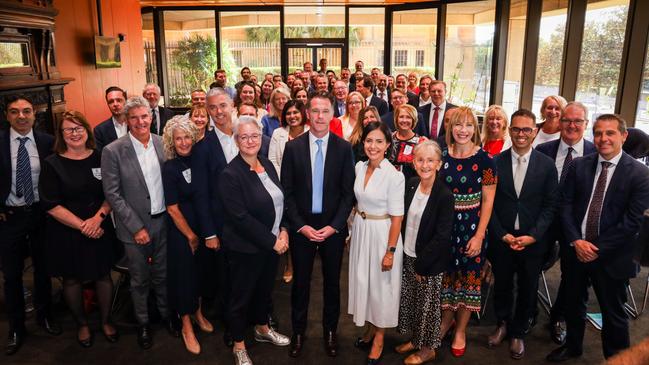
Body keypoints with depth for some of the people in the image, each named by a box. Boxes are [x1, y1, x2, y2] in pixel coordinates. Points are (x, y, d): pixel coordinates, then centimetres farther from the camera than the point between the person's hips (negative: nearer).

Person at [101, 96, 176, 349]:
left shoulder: (163, 143, -1)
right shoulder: (113, 152, -12)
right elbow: (112, 194, -11)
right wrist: (136, 227, -14)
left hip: (163, 221, 3)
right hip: (135, 227, -3)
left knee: (163, 274, 18)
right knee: (140, 280, 13)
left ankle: (166, 314, 39)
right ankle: (142, 323, 34)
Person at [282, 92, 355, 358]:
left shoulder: (344, 148, -4)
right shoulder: (293, 147, -4)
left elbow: (348, 192, -4)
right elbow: (287, 192, -3)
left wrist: (334, 226, -12)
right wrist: (301, 225, -11)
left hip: (333, 228, 0)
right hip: (302, 227, 0)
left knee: (332, 282, 14)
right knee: (300, 282, 12)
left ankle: (330, 332, 34)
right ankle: (298, 333, 31)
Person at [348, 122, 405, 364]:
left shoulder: (394, 176, -19)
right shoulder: (359, 167, 0)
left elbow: (396, 217, -16)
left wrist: (391, 251, -15)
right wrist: (352, 233, 13)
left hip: (382, 234, -6)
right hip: (360, 231, 6)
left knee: (381, 284, 10)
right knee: (363, 280, 18)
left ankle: (379, 337, 29)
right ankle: (370, 326, 40)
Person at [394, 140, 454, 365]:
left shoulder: (444, 195, -20)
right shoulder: (411, 185, -2)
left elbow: (442, 236, -19)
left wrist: (421, 264, -15)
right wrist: (406, 254, 3)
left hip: (429, 262, -6)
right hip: (408, 256, 6)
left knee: (427, 304, 11)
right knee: (410, 300, 18)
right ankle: (415, 339, 39)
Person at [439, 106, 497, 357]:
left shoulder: (484, 160, -9)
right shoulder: (442, 156, 0)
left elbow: (487, 201, -8)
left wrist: (479, 235, -13)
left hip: (472, 227, -2)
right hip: (444, 224, 2)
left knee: (468, 277, 10)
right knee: (446, 274, 13)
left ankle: (460, 330, 27)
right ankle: (446, 320, 36)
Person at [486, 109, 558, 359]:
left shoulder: (547, 165, -4)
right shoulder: (495, 162, -4)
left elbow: (550, 205, -3)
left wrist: (532, 236, -12)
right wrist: (502, 234, -10)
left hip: (533, 241, 0)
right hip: (502, 238, 0)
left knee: (527, 289, 14)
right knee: (502, 285, 16)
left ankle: (518, 332, 35)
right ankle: (502, 324, 40)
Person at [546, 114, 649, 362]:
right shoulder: (578, 166, 0)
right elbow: (565, 205, -1)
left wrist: (598, 249, -14)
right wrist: (576, 241, -11)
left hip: (611, 256, -3)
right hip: (576, 249, 3)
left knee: (613, 313, 11)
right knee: (574, 304, 20)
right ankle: (572, 346, 42)